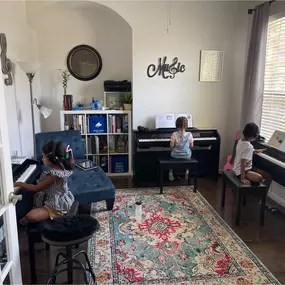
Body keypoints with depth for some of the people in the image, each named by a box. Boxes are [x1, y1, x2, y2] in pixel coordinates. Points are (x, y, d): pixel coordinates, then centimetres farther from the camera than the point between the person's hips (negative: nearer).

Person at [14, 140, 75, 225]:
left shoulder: (55, 175, -31)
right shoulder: (61, 167, -4)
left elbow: (36, 189, -21)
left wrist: (19, 184, -11)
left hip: (57, 207, -10)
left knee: (30, 216, -19)